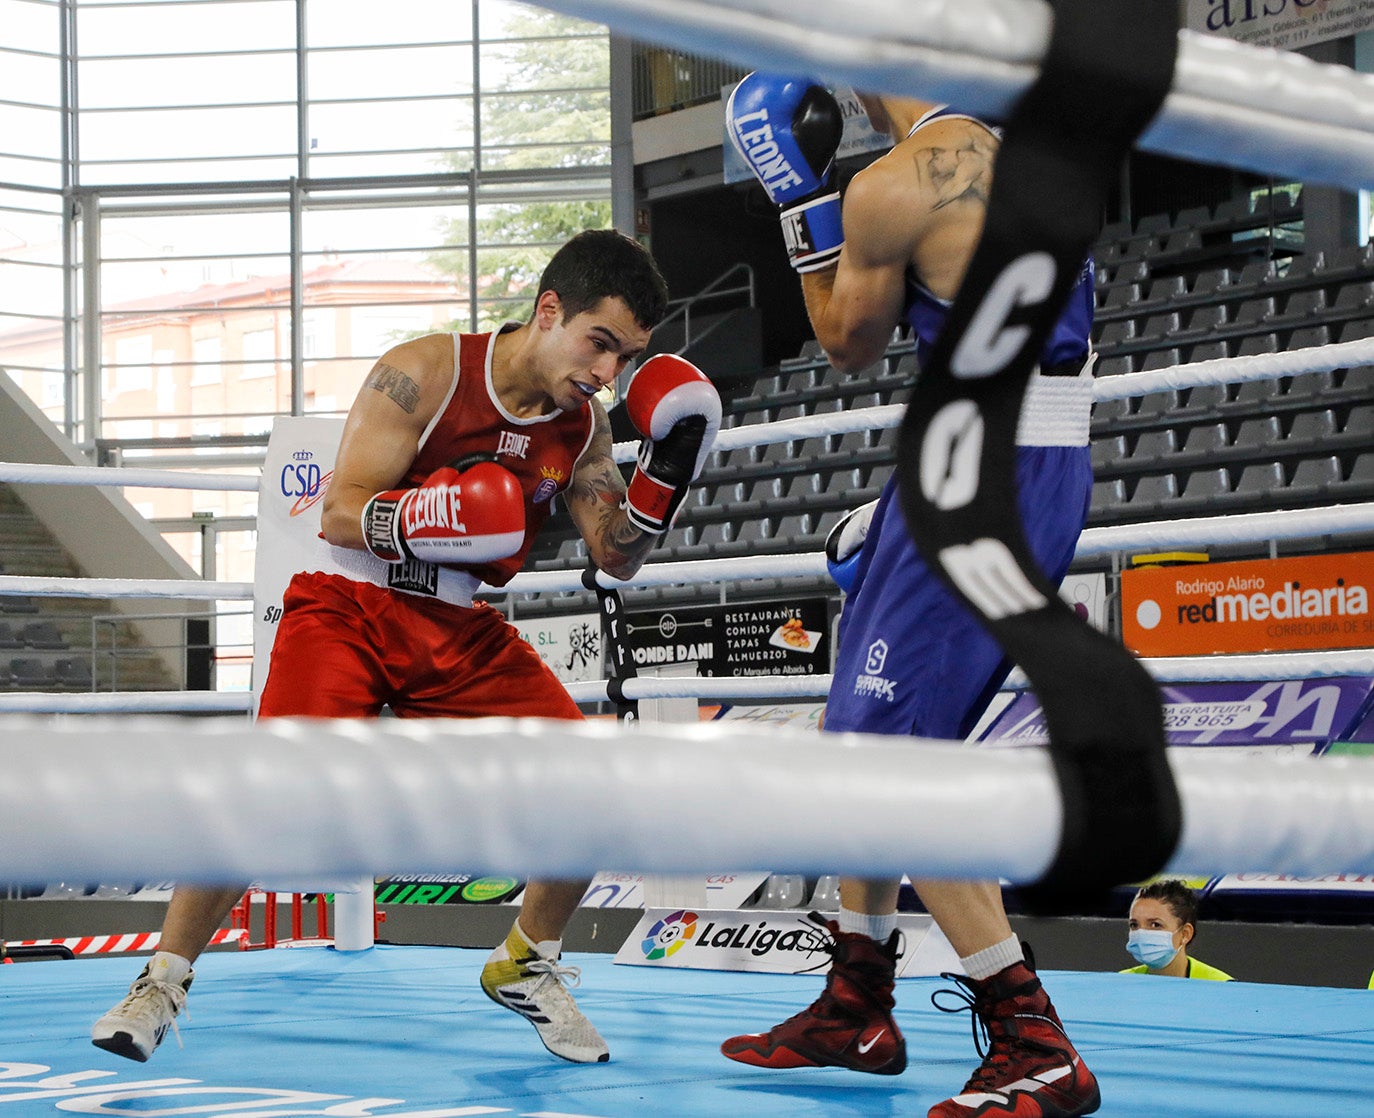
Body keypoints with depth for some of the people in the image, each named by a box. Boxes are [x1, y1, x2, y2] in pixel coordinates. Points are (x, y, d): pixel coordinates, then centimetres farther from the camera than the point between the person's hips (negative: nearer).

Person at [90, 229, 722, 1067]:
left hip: (461, 629, 5)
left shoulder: (582, 425, 1)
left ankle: (526, 966, 16)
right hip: (351, 607, -5)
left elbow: (617, 557, 9)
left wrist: (667, 470, -8)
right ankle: (164, 981, -6)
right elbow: (340, 514, -18)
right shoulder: (424, 374, -16)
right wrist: (427, 519, -38)